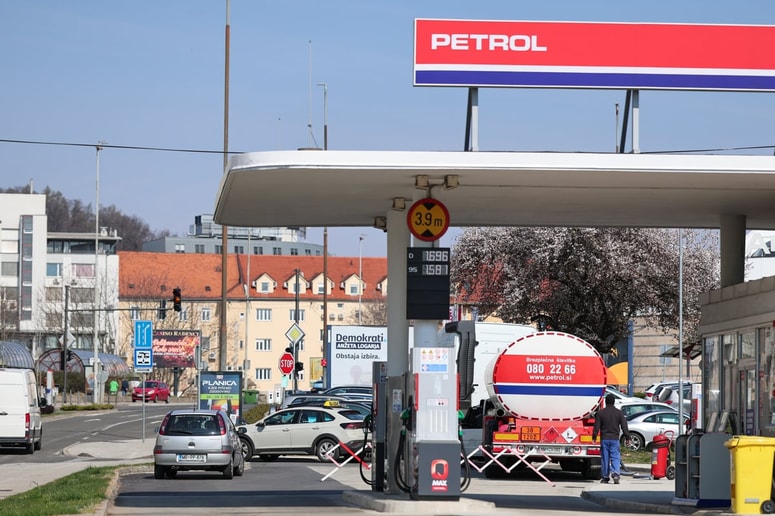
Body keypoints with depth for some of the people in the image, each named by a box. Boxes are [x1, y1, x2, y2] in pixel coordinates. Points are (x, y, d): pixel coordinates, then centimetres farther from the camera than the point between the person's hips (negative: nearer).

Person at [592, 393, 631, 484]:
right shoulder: (619, 413, 1)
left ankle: (605, 477, 10)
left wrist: (594, 437, 7)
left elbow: (596, 427, 0)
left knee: (605, 458, 6)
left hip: (604, 439, 0)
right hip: (615, 439, 0)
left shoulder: (600, 413, -1)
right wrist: (627, 437, 6)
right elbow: (624, 426, 1)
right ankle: (615, 474, -21)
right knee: (615, 457, -1)